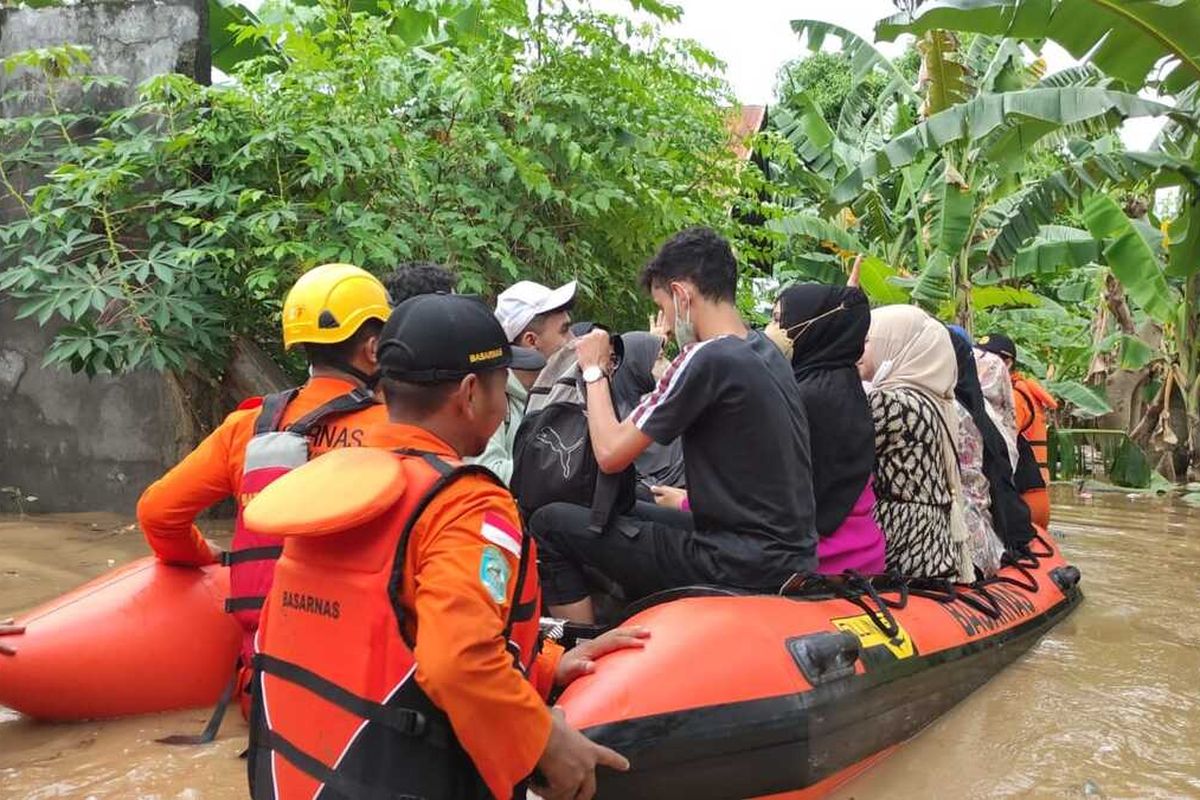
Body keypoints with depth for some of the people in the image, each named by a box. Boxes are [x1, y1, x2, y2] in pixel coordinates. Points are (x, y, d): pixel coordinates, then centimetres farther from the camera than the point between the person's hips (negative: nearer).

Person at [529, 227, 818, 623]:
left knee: (550, 523, -2)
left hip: (742, 568, -9)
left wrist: (594, 370, -2)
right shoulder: (765, 351, 7)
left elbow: (611, 452, -15)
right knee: (631, 514, 29)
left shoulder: (708, 359, -19)